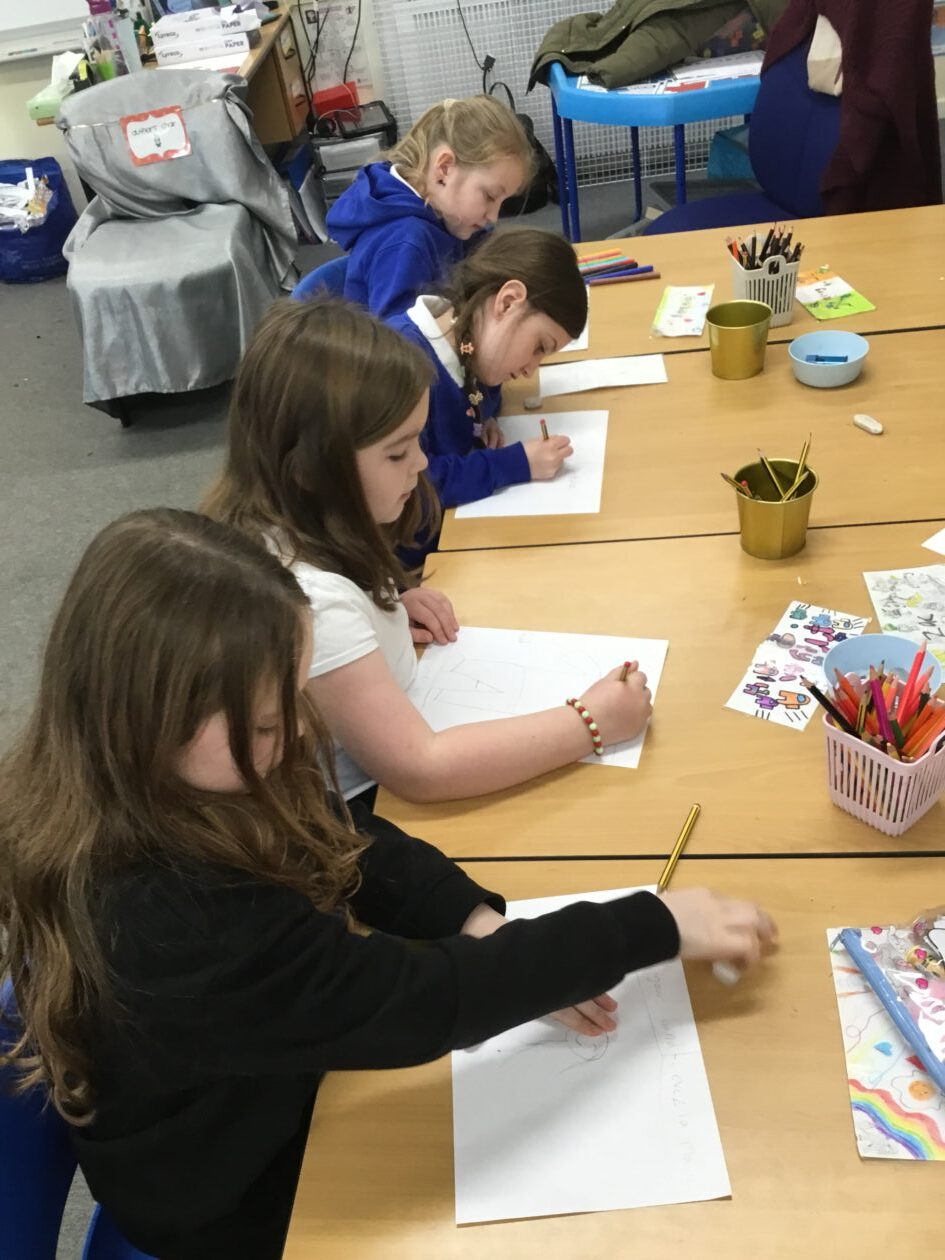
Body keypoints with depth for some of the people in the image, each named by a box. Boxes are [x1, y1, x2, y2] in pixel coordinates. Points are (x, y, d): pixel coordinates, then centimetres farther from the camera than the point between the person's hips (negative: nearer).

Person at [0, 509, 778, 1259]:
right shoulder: (173, 924, -42)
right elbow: (420, 996, -35)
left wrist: (485, 926, -19)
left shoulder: (154, 785, -18)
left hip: (278, 1071, 6)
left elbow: (336, 835, -5)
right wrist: (655, 927, -27)